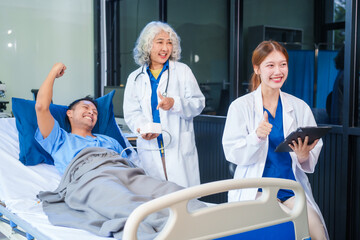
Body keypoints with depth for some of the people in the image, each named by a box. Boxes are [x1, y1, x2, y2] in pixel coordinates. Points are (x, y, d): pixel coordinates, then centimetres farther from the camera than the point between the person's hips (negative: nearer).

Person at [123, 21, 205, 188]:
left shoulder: (183, 71, 8)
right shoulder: (135, 78, 12)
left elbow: (198, 103, 3)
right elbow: (131, 113, 7)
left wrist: (175, 103, -17)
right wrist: (141, 127, -15)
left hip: (179, 149, -1)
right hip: (150, 149, 2)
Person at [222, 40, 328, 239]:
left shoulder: (300, 107, 9)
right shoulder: (241, 106, 1)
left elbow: (314, 154, 9)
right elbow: (232, 154, -7)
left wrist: (304, 156, -14)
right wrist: (257, 137, -25)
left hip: (293, 190, 3)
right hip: (255, 191, -2)